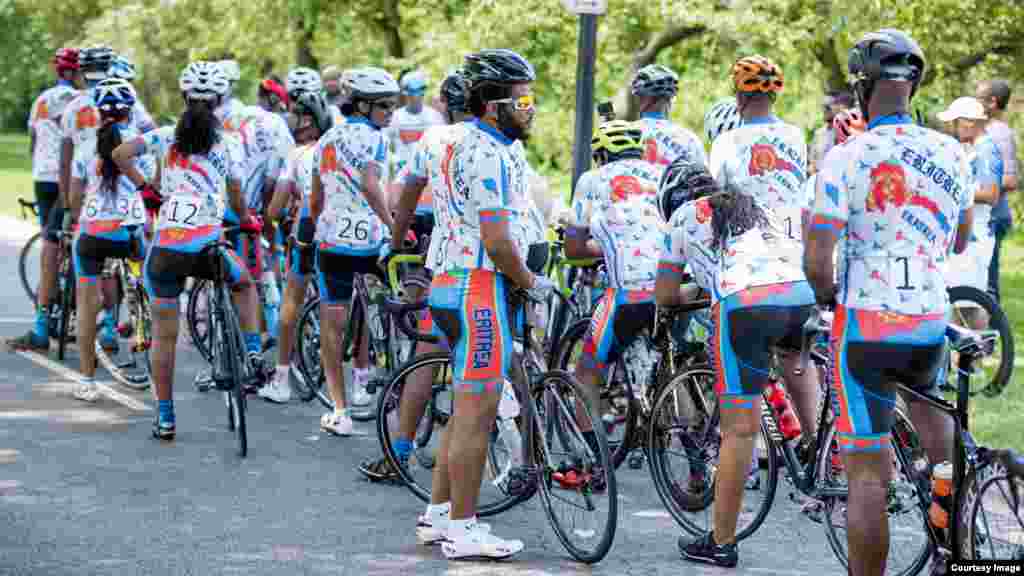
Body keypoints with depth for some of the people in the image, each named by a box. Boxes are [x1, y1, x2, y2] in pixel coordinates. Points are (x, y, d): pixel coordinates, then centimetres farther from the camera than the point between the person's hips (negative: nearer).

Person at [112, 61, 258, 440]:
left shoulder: (166, 136, 6)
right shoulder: (229, 143, 4)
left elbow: (120, 154, -5)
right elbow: (236, 199, 10)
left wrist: (143, 188, 11)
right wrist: (247, 220, 32)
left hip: (166, 248, 1)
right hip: (207, 248, -1)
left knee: (163, 335, 11)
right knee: (245, 283, 32)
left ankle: (165, 418, 12)